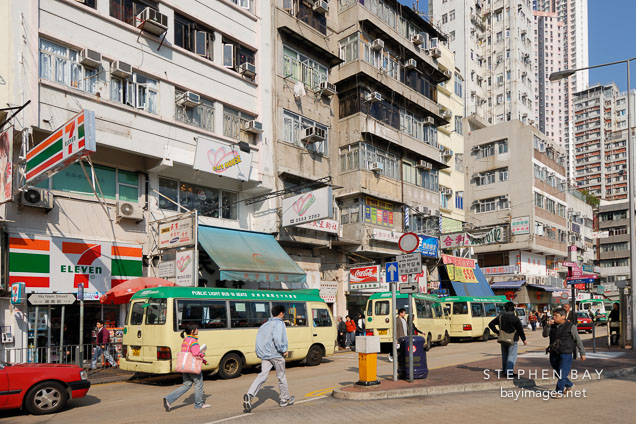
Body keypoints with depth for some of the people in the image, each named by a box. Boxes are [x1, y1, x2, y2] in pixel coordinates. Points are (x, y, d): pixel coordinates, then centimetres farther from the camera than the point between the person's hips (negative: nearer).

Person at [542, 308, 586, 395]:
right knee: (558, 373, 15)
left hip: (566, 354, -6)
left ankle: (559, 391, -2)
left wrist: (582, 353, 1)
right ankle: (569, 385, 37)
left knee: (562, 373, -10)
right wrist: (548, 325, -12)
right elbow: (545, 335, 3)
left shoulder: (570, 327, -6)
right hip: (554, 354, 6)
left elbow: (578, 340, 0)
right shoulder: (553, 326, 8)